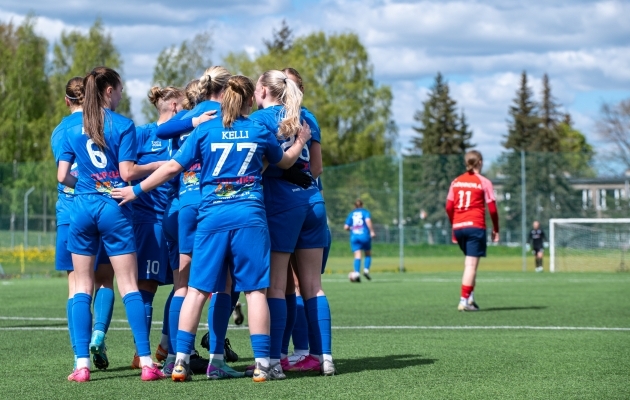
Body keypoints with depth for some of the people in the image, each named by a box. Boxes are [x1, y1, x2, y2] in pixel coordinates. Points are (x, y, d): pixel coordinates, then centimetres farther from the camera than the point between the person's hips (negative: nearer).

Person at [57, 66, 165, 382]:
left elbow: (62, 176, 3)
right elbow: (127, 172, -10)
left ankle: (82, 364, 1)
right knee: (129, 285, 0)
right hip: (114, 208, -2)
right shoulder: (123, 126, -4)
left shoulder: (73, 129, 5)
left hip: (82, 208, 3)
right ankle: (146, 362, -3)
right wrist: (158, 165, 4)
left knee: (82, 287, 7)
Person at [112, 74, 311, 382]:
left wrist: (136, 189, 10)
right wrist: (300, 142, 43)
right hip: (250, 215, 0)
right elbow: (284, 162, 23)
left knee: (198, 289, 3)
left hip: (212, 216, 0)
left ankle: (181, 360, 0)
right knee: (255, 289, 2)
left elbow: (173, 167, 1)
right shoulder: (260, 132, 6)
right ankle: (262, 364, 1)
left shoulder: (205, 130, 2)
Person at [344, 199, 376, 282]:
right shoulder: (365, 212, 6)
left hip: (354, 236, 2)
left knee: (357, 255, -4)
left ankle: (357, 273, -21)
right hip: (364, 235, -2)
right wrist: (372, 231, -12)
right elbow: (368, 220, -13)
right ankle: (366, 270, -3)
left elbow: (346, 227, 9)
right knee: (368, 253, 15)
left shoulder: (351, 214, 14)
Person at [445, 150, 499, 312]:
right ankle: (464, 300, -11)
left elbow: (449, 207, 8)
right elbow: (492, 209, -4)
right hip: (475, 226, -5)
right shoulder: (483, 182, -2)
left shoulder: (456, 182, 10)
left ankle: (470, 297, 12)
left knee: (469, 262, 19)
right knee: (471, 264, -5)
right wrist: (496, 230, 5)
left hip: (458, 226, 5)